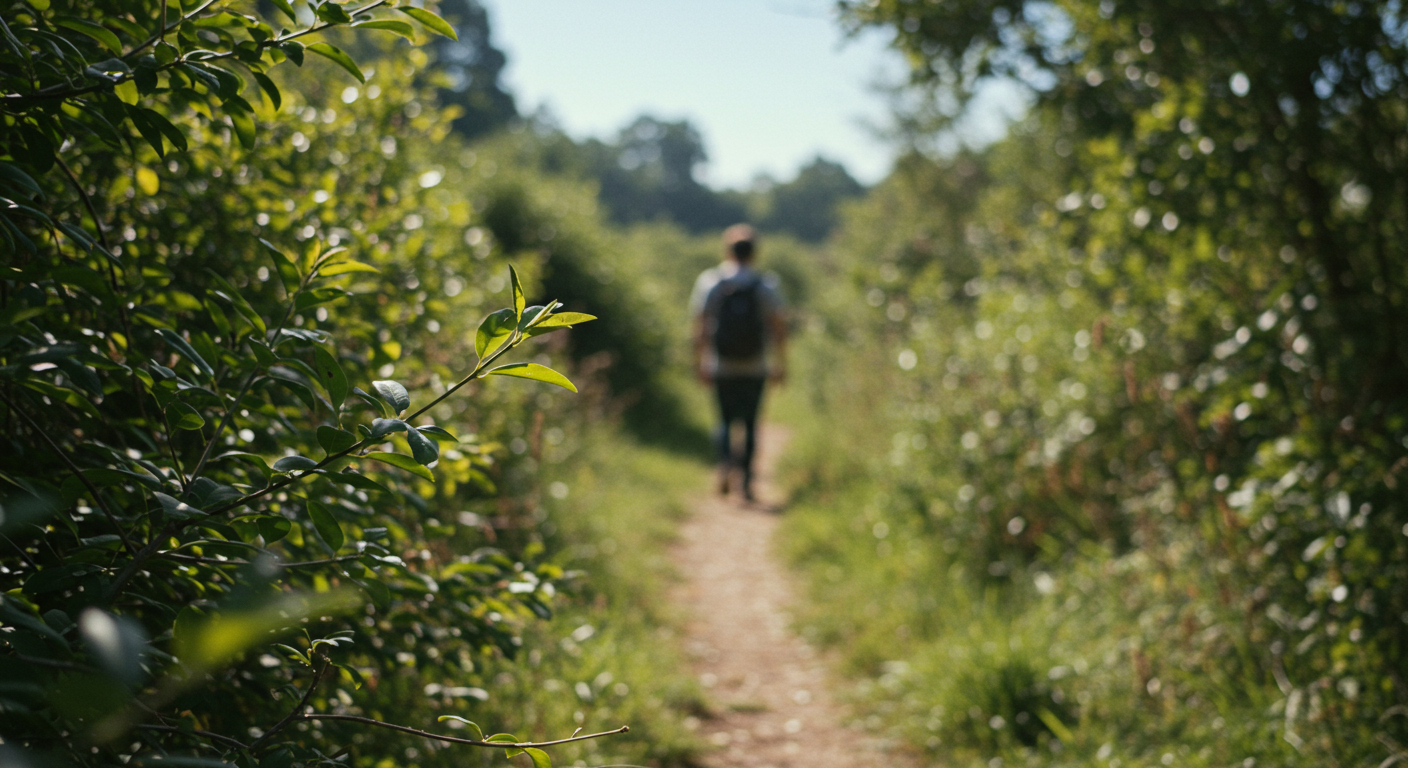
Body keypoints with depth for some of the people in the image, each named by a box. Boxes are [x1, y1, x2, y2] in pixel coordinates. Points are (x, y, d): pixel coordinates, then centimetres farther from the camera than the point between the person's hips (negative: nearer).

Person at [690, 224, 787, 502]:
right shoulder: (767, 286, -3)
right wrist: (780, 364, 5)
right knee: (750, 422, 9)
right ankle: (746, 477, 5)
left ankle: (726, 457, -14)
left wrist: (700, 363, 7)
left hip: (722, 367, 0)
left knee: (726, 419, 12)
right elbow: (779, 327, -3)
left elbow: (700, 328, -1)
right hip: (755, 367, 0)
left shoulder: (708, 283, -2)